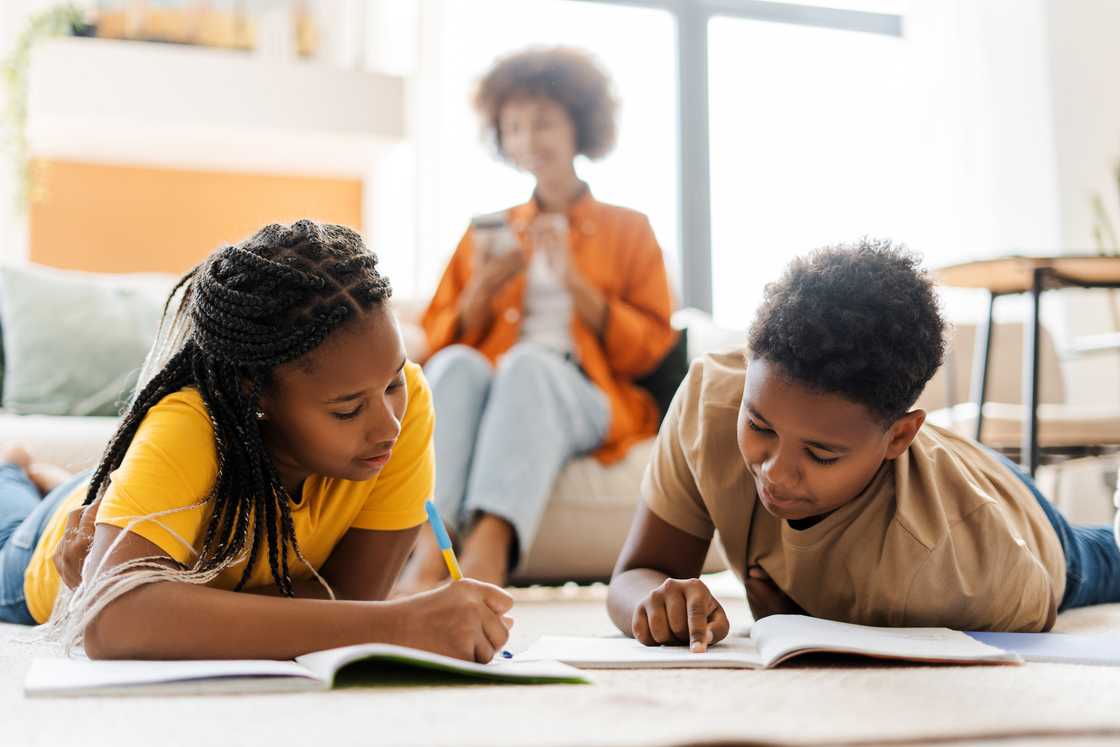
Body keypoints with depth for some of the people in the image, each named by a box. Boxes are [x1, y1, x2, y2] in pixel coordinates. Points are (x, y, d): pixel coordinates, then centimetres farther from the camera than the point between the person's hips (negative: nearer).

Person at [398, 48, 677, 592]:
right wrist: (483, 290, -4)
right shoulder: (489, 233, 22)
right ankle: (429, 552, -52)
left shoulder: (628, 230, 16)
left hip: (588, 402, -2)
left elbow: (648, 349, 5)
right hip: (491, 386, 2)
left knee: (529, 361, -35)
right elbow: (441, 341, 15)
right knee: (456, 363, -32)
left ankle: (489, 549, -57)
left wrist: (572, 280, -7)